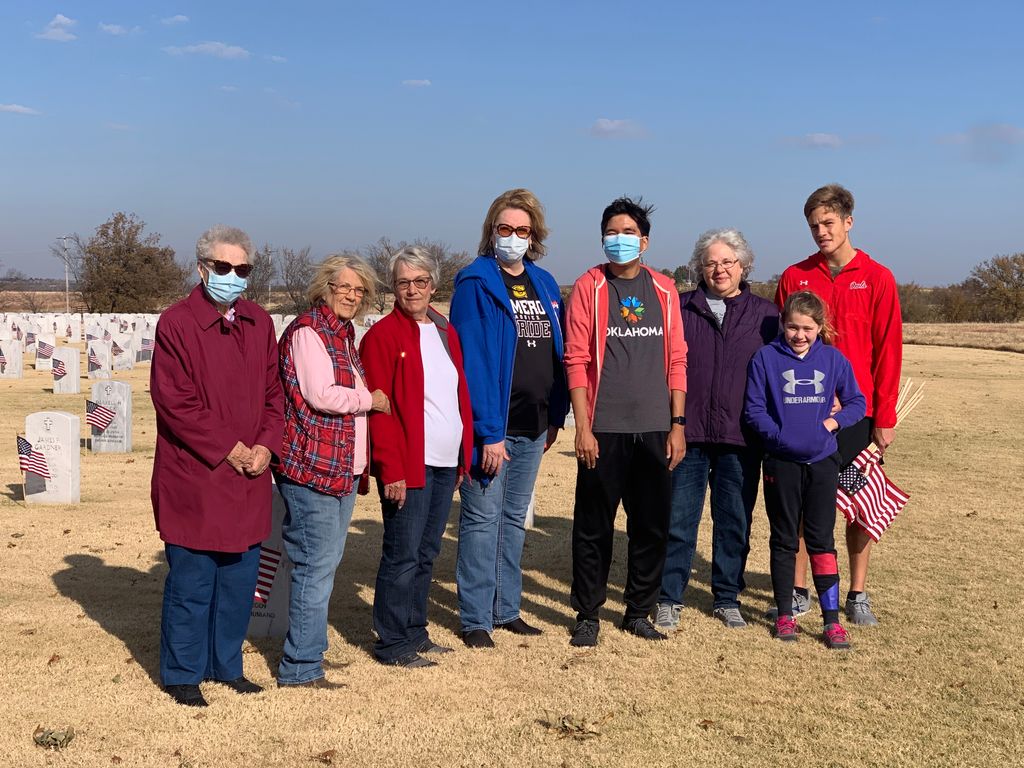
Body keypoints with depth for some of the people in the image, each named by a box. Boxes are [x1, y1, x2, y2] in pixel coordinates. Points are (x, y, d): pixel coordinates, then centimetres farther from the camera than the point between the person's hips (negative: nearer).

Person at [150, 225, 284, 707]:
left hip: (249, 477, 6)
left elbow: (273, 392, 12)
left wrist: (266, 445, -4)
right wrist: (228, 449, -13)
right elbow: (174, 402, -13)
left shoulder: (259, 324, 10)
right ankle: (182, 674, 18)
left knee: (239, 579, 13)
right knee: (191, 582, 2)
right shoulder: (177, 323, -9)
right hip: (193, 477, -6)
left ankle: (226, 666, 28)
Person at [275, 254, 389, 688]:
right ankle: (300, 669, 2)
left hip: (343, 468, 10)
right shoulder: (307, 331, -10)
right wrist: (369, 400, -7)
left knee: (325, 563, 15)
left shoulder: (342, 335, 18)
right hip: (312, 467, -9)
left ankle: (308, 650, 26)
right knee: (316, 566, -6)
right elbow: (320, 394, -19)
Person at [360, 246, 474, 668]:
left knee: (426, 553, 14)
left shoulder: (446, 332, 15)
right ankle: (391, 644, 8)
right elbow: (379, 408, -12)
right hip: (407, 467, -7)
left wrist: (464, 456, 14)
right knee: (403, 556, -2)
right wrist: (390, 470, -16)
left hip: (445, 464, 7)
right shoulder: (383, 335, -7)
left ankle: (414, 632, 25)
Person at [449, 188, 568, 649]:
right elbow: (472, 360, -15)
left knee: (515, 518, 14)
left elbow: (557, 352, 13)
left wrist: (556, 416, 8)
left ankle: (506, 610, 25)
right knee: (482, 519, 0)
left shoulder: (544, 284, 10)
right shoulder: (476, 283, -9)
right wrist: (487, 432, -20)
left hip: (533, 426, 6)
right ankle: (475, 619, 9)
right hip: (490, 426, -6)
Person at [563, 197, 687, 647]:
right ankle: (588, 614, 15)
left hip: (654, 429, 3)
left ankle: (639, 611, 22)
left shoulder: (664, 289, 8)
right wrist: (583, 427, -10)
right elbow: (576, 360, -4)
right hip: (604, 429, -3)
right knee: (594, 526, 2)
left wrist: (678, 424, 4)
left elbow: (676, 360, 9)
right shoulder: (589, 286, 0)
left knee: (652, 526, 8)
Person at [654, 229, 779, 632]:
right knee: (678, 520, 1)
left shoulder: (765, 315, 8)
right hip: (688, 432, -1)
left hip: (741, 437, 1)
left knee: (735, 522, 9)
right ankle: (669, 598, 12)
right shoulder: (679, 309, 6)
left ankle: (727, 598, 22)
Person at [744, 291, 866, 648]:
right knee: (784, 540, 9)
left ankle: (831, 619, 8)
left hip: (822, 461, 1)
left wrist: (834, 421, -9)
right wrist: (778, 434, -16)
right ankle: (784, 614, 19)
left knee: (822, 540, 3)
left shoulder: (834, 359, 2)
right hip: (781, 462, -1)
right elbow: (753, 408, -3)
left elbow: (856, 401, 8)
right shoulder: (766, 357, -4)